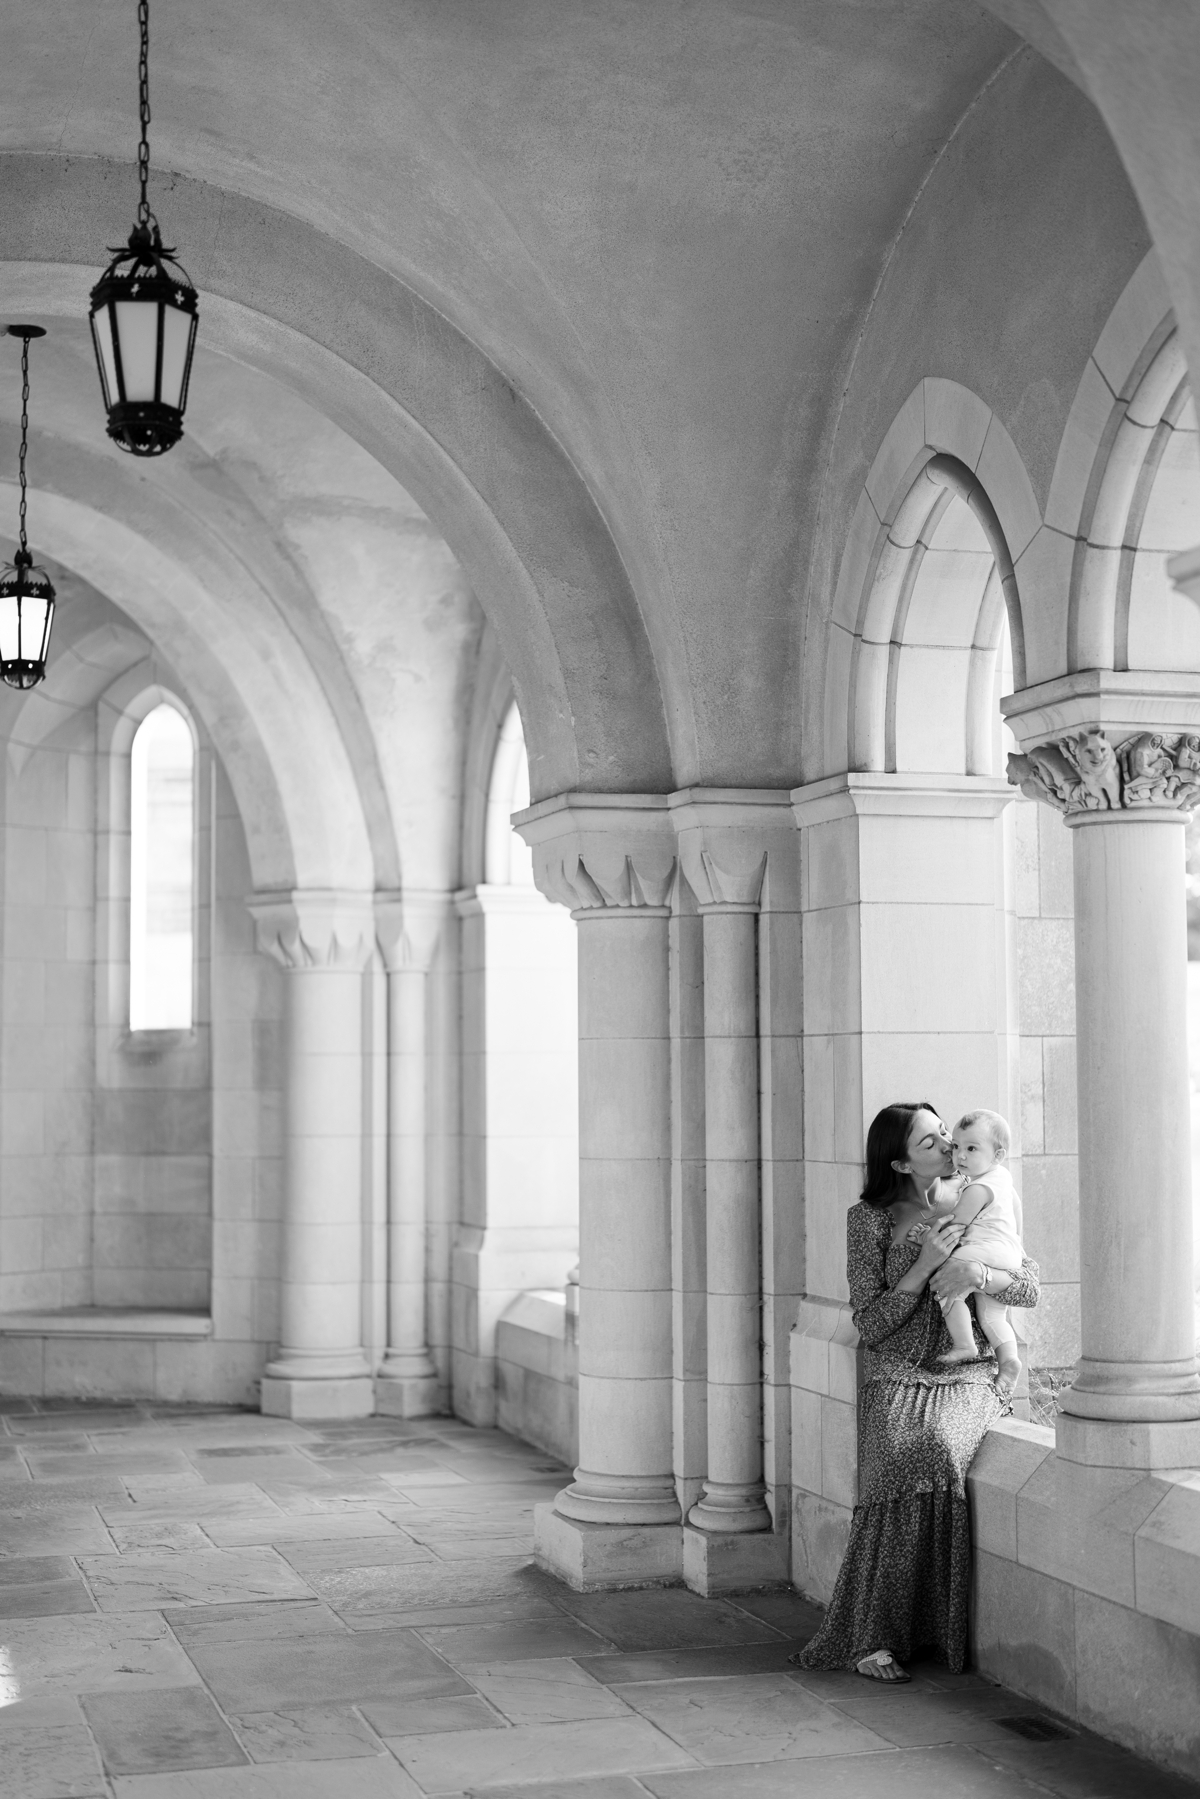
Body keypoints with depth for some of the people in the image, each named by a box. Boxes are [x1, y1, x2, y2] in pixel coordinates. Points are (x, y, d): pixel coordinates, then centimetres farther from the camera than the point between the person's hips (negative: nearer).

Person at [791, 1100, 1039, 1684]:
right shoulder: (869, 1219, 4)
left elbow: (1031, 1287, 7)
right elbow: (871, 1323, 0)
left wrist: (979, 1274, -13)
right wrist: (926, 1265, -12)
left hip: (969, 1378, 1)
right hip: (897, 1378, -1)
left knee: (935, 1449, -31)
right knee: (906, 1459, -31)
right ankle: (874, 1636, -27)